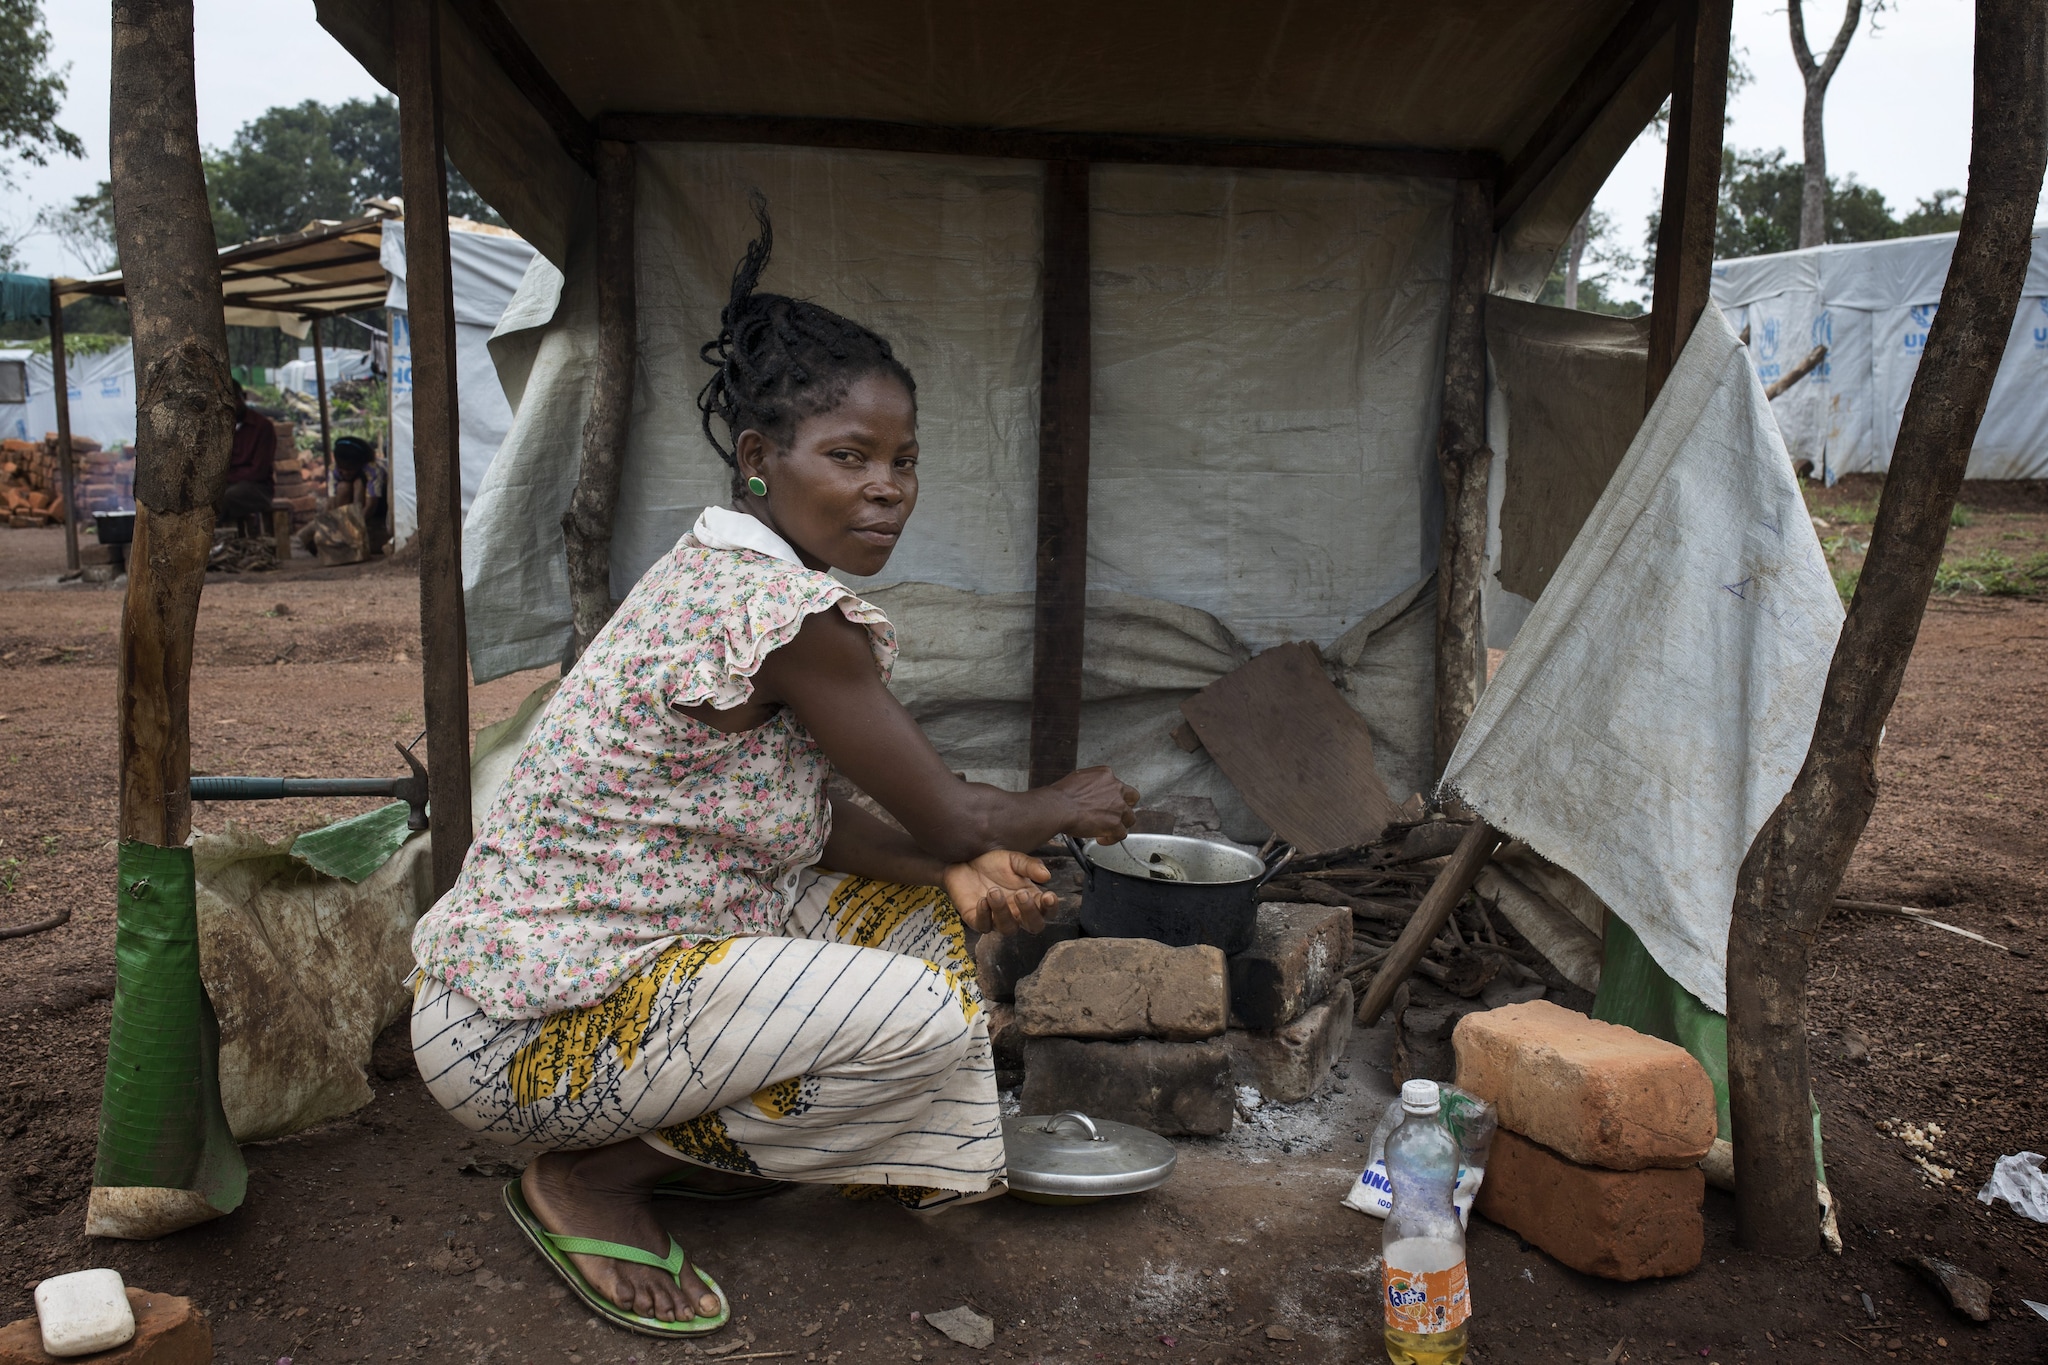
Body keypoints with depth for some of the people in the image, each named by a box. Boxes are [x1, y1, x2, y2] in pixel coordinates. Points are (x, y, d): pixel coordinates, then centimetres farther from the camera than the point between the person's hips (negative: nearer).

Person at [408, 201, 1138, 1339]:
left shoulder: (725, 568, 6)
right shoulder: (788, 613, -24)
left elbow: (797, 817, 7)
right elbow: (949, 818, -15)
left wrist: (954, 876, -8)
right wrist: (1070, 806, 6)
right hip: (521, 1030, -9)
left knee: (925, 912, 11)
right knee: (926, 1019, -22)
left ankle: (676, 1141, 15)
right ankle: (587, 1179, -2)